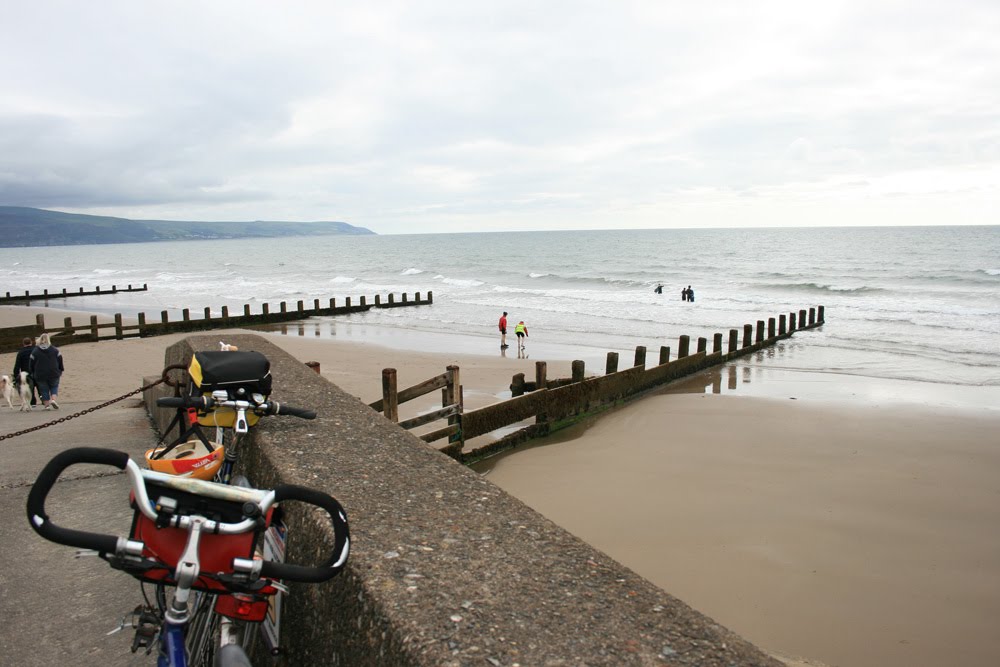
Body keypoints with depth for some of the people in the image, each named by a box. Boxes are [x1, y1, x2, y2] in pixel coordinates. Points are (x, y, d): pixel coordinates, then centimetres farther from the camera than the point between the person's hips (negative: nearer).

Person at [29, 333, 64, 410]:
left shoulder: (35, 351, -1)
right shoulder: (55, 350, -1)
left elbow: (31, 364, 2)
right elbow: (60, 361, 4)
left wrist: (32, 373, 13)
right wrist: (60, 371, 16)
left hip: (40, 375, 0)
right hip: (54, 374, 0)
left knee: (44, 390, 8)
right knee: (54, 387, 13)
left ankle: (47, 405, 5)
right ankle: (53, 399, -10)